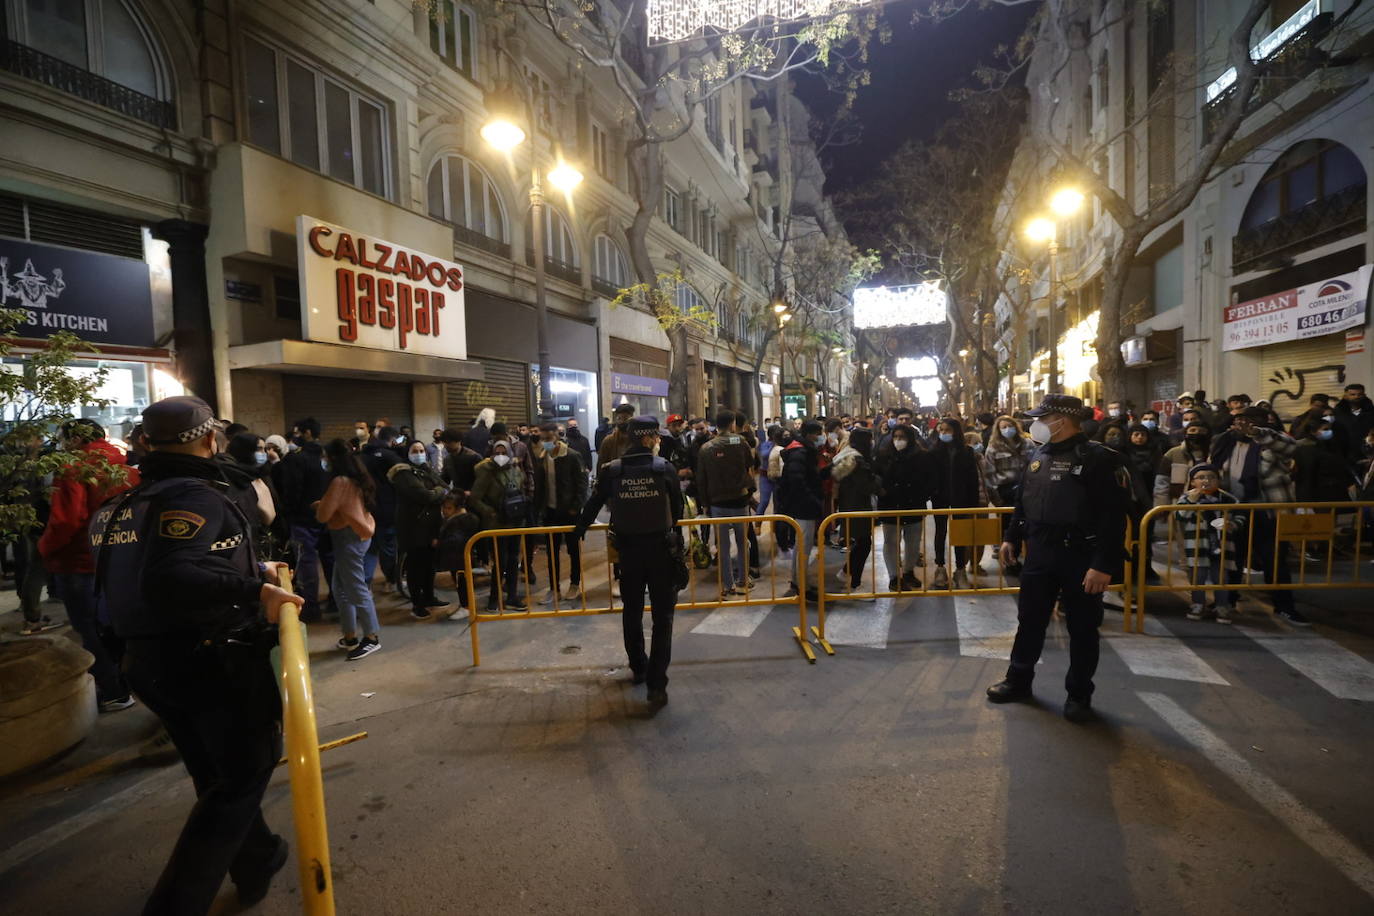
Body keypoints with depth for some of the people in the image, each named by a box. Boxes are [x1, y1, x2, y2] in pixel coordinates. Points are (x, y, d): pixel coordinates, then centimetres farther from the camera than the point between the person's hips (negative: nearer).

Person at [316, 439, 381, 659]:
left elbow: (323, 515, -15)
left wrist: (319, 505, 6)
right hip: (359, 532, 10)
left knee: (356, 589, -3)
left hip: (348, 536, -10)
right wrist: (324, 505, 10)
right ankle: (350, 637, 21)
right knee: (340, 587, 16)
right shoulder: (357, 477, 11)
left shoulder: (340, 481, -17)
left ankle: (372, 637, 6)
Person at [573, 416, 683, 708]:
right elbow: (677, 507, 3)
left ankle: (638, 669, 36)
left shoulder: (611, 470, -3)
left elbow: (594, 503, 9)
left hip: (628, 550, 2)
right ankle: (656, 685, 1)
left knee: (632, 613, 20)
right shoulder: (664, 468, -6)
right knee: (662, 617, 3)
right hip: (661, 548, -2)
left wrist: (580, 527, 28)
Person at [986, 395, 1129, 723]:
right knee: (1029, 620, 15)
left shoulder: (1099, 458, -15)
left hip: (1081, 558, -6)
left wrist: (1104, 565, -23)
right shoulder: (1038, 454, 7)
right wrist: (1011, 538, 17)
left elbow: (1113, 517, -19)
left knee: (1082, 629, 9)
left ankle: (1079, 695, 25)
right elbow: (1023, 501, 16)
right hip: (1039, 553, 6)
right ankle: (1018, 680, 30)